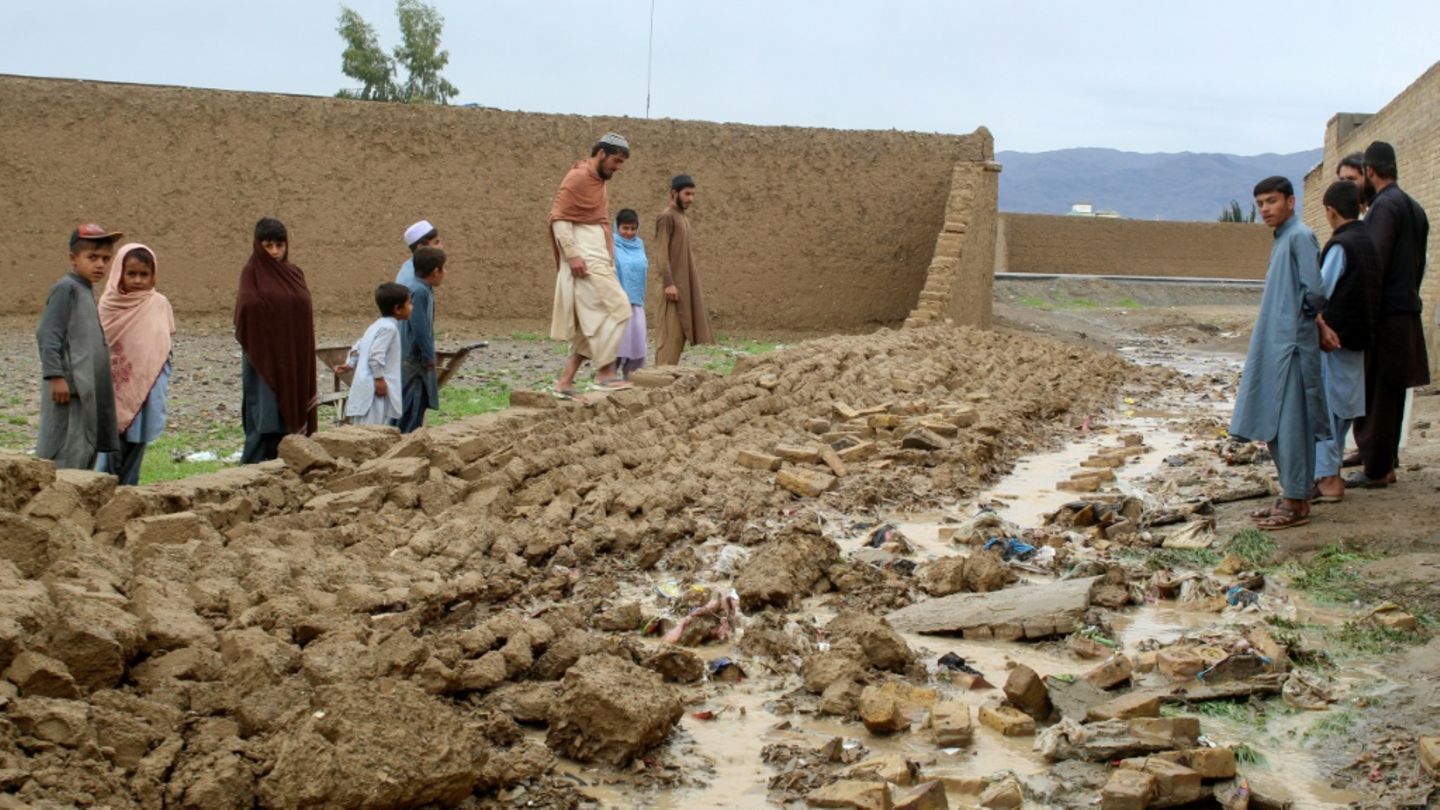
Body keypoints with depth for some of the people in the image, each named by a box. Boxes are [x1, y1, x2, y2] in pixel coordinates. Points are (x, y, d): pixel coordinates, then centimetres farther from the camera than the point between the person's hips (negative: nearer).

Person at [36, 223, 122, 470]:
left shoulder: (87, 290, 18)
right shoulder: (66, 288, -9)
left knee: (86, 451, 11)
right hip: (70, 386, -9)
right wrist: (55, 375, -22)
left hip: (88, 389, 9)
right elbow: (47, 335, -16)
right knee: (67, 456, -10)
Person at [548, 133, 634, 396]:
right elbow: (558, 217, -13)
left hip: (599, 260, 9)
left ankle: (565, 382, 6)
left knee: (592, 324, 6)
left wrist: (610, 259, 15)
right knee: (617, 309, -13)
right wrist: (572, 254, -21)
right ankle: (605, 373, -10)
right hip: (585, 260, -9)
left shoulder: (599, 180, 21)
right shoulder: (578, 177, -7)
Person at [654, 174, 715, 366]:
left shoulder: (684, 216, 17)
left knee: (680, 332, 7)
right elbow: (661, 252, -16)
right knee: (671, 333, -11)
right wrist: (668, 283, -24)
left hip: (687, 284, 9)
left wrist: (694, 288, 18)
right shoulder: (667, 217, -9)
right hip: (674, 284, -9)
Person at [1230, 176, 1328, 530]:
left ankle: (1296, 503, -2)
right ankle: (1290, 495, 19)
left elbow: (1313, 292, -18)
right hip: (1274, 345, 10)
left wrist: (1298, 317, -4)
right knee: (1274, 425, 12)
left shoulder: (1301, 237, -11)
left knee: (1290, 423, -6)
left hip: (1292, 345, -10)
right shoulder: (1281, 240, 17)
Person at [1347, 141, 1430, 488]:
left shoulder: (1385, 206, -13)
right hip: (1407, 315, 9)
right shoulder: (1415, 209, 16)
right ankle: (1386, 461, 22)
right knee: (1390, 394, 15)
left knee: (1373, 395, -4)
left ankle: (1376, 469, 0)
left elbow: (1374, 264, -21)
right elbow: (1418, 265, 19)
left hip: (1384, 317, -9)